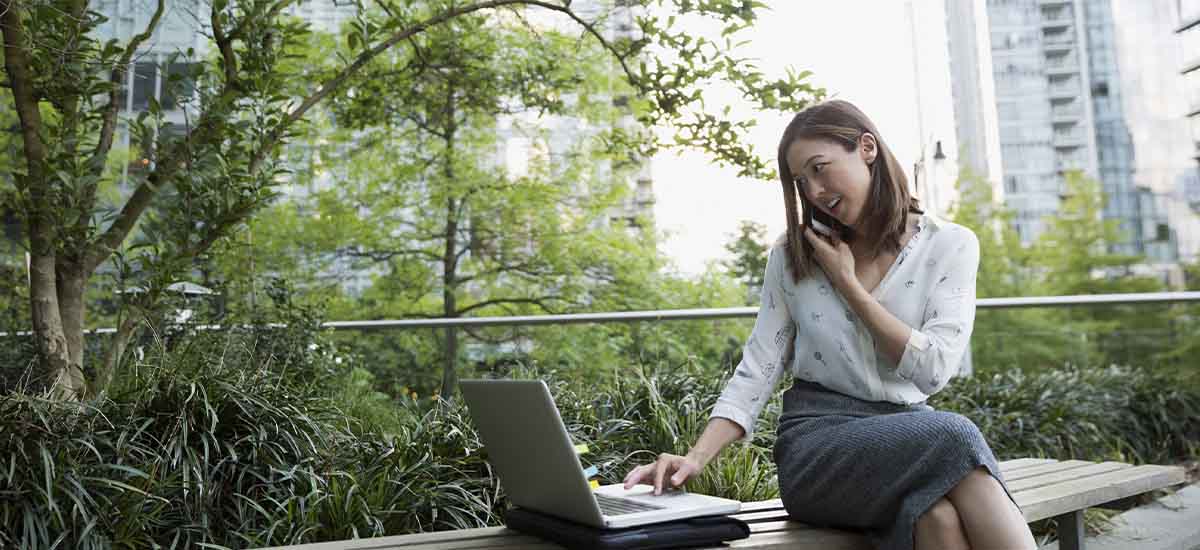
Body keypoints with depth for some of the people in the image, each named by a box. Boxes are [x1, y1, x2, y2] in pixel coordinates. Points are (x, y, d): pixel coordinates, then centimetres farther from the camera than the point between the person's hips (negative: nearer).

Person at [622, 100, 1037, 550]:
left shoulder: (950, 245, 4)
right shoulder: (792, 253, 6)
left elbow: (934, 369, -7)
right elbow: (757, 370, 3)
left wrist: (847, 283, -6)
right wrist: (696, 458, -12)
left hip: (907, 433, 1)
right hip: (815, 438, 0)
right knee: (953, 437, -33)